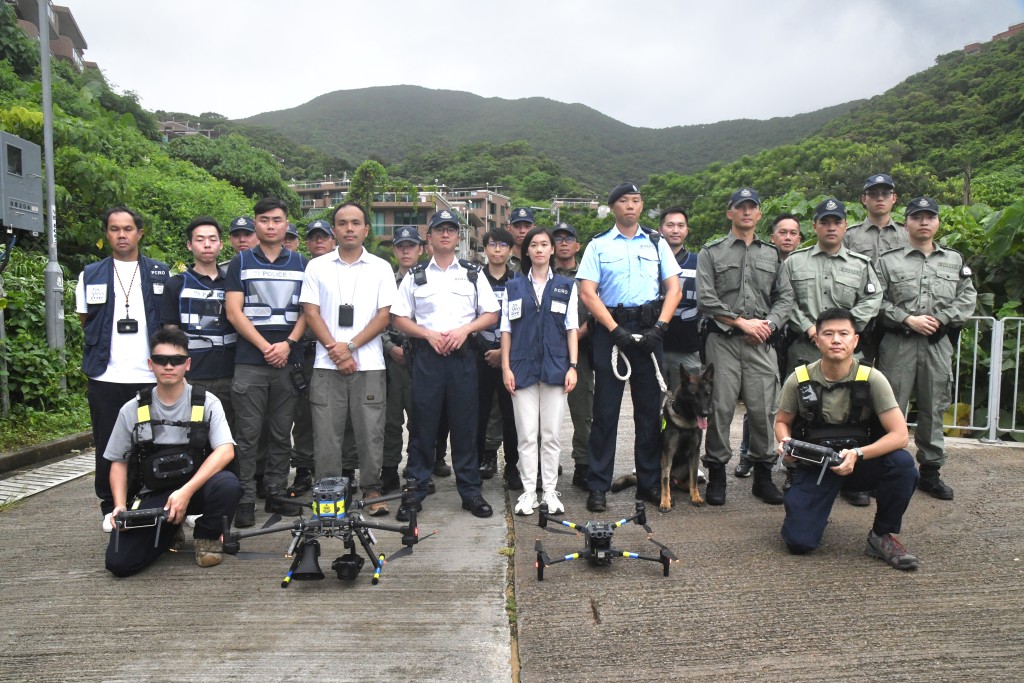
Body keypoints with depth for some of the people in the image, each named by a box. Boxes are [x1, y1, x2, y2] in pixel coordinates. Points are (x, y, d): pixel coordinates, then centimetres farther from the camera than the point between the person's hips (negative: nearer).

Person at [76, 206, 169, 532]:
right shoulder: (91, 274, 9)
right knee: (108, 446, 7)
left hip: (149, 375, -1)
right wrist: (105, 347, 5)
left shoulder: (160, 272, 7)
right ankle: (110, 508, 20)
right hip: (105, 376, 1)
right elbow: (85, 320, 15)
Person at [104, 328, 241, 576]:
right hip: (151, 497, 2)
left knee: (228, 484, -34)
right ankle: (169, 532, 16)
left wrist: (187, 491, -26)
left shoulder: (206, 402, -6)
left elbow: (226, 451, -17)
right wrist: (120, 505, -6)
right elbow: (118, 462, 10)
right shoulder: (132, 410, 1)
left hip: (196, 488, -1)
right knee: (118, 562, -18)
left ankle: (208, 536, -1)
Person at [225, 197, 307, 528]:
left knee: (281, 433, 8)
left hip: (288, 361, 2)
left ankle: (278, 492, 18)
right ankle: (245, 498, 7)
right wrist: (265, 347, -10)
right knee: (248, 434, 0)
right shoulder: (240, 263, 7)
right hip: (249, 361, -1)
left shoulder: (301, 264, 12)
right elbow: (234, 312, 0)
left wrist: (287, 344, -8)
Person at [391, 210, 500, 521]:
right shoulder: (415, 276, 10)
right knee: (422, 424, 1)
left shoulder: (473, 274, 12)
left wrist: (464, 329, -8)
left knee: (465, 424, 3)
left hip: (462, 355, 1)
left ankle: (470, 491, 12)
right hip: (426, 355, 0)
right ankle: (415, 493, 10)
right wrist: (429, 334, -9)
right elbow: (400, 319, 7)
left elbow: (491, 314, 8)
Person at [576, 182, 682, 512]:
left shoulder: (656, 243, 13)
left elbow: (673, 289, 8)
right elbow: (587, 293, -2)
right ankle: (598, 486, 7)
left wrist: (659, 327, -7)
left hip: (649, 329, 2)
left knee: (650, 408, 6)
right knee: (605, 409, 0)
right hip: (610, 328, -2)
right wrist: (615, 330, -12)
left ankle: (649, 482, 18)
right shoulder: (599, 245, 7)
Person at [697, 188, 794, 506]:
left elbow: (785, 297, 14)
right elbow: (706, 299, -2)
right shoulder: (711, 253, 7)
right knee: (720, 407, -3)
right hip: (723, 340, -2)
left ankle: (763, 474, 15)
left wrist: (769, 323, -4)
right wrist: (741, 321, -8)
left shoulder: (772, 255, 18)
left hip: (761, 342, 3)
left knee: (763, 408, 1)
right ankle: (717, 474, 9)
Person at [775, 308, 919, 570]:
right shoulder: (799, 379, -10)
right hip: (814, 465, 0)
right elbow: (782, 421, 6)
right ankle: (816, 513, 23)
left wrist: (858, 455, -31)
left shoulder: (872, 379, -13)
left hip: (860, 463, 1)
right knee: (798, 542, -16)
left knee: (902, 463, -32)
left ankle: (881, 536, -7)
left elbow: (900, 435, -16)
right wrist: (786, 443, -17)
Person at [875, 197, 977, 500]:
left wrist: (939, 319, -8)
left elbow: (967, 299, 7)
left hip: (938, 344, 3)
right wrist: (908, 319, -14)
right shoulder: (888, 260, 2)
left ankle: (930, 470, 22)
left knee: (933, 408, 10)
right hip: (897, 343, -3)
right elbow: (876, 301, -5)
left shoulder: (955, 260, 12)